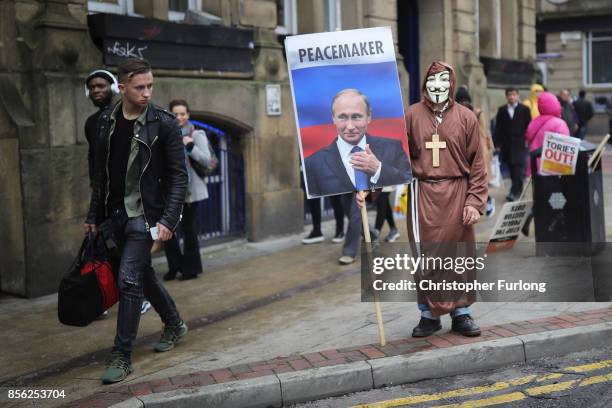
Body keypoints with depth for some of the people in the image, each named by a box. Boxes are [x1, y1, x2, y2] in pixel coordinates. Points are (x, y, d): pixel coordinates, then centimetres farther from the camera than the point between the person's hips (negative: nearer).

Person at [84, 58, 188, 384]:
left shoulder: (164, 124, -9)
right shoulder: (107, 122, 5)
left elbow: (178, 176, -9)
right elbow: (100, 173, 12)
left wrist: (168, 219, -18)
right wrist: (93, 216, 12)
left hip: (144, 216, -5)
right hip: (115, 215, 6)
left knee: (129, 280, -9)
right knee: (143, 275, 17)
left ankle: (121, 357, 1)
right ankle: (174, 325, 39)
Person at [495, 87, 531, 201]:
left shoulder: (524, 109, 3)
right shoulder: (501, 110, 8)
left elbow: (529, 126, 1)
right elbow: (498, 128, 6)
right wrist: (497, 143, 0)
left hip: (519, 143, -3)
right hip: (506, 144, 3)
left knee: (518, 168, -9)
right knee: (512, 168, 7)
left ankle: (514, 192, -12)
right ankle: (518, 189, 19)